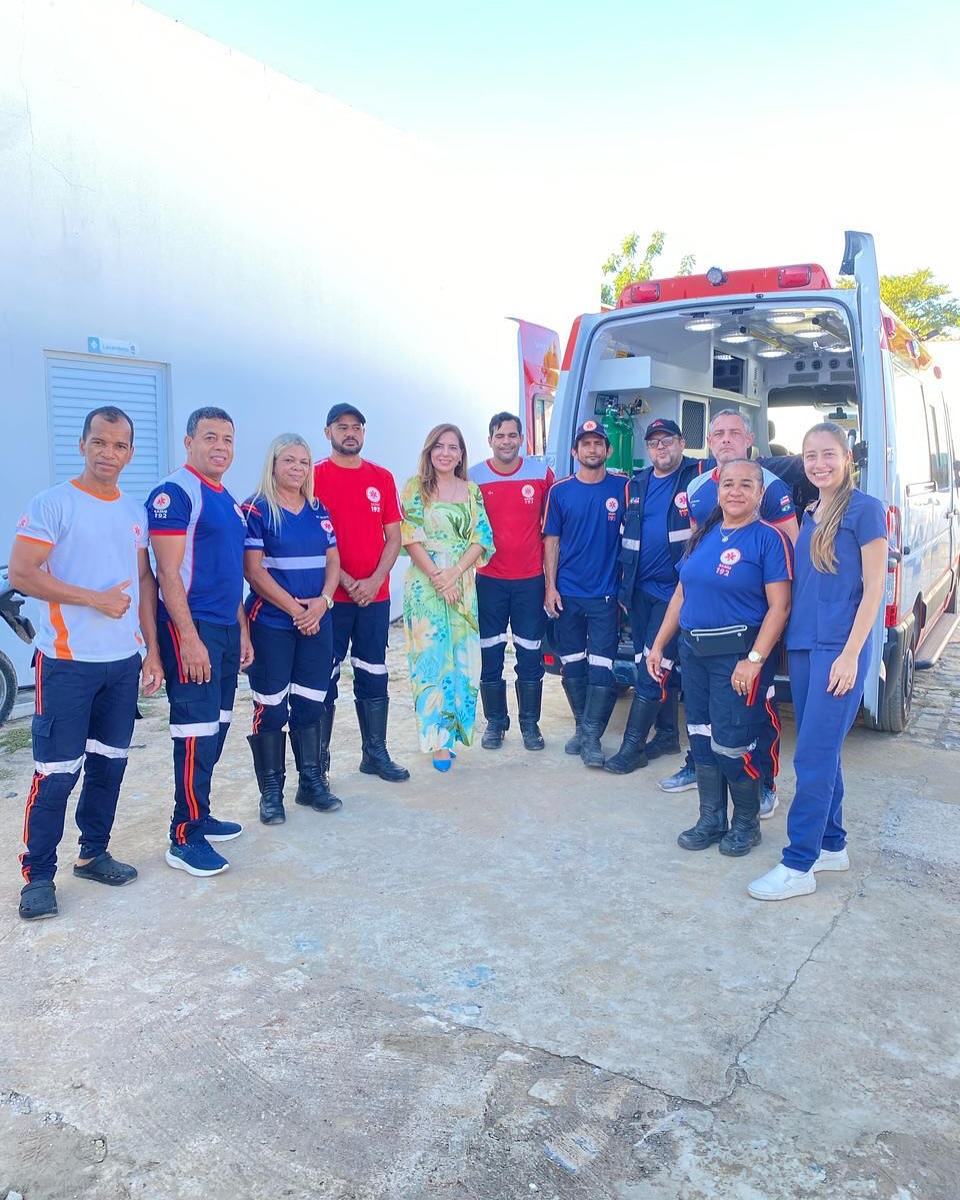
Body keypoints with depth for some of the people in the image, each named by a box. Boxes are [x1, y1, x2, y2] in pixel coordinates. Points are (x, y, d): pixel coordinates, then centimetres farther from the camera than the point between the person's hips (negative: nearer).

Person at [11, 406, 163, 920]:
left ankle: (93, 853, 29)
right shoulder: (52, 503, -7)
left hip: (124, 662, 6)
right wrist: (96, 598, -16)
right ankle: (38, 874, 14)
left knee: (109, 763, 13)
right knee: (56, 772, 0)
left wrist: (152, 650, 8)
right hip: (67, 662, -5)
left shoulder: (135, 510, 10)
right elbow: (21, 574, -14)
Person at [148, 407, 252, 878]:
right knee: (196, 731, -6)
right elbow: (168, 573, -16)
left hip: (226, 629, 9)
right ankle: (185, 838, 3)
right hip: (191, 628, -9)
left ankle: (199, 815, 26)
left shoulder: (228, 501, 16)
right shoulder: (174, 494, -10)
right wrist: (190, 638, -20)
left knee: (215, 728, 14)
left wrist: (241, 631, 17)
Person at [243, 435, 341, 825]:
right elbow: (254, 570, -11)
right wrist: (295, 609, -15)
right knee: (271, 706, -1)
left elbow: (332, 561, 9)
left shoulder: (318, 511, 11)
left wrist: (322, 601, -9)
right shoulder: (256, 510, -5)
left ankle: (311, 781, 22)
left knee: (310, 703, 10)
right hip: (271, 624, -5)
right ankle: (271, 790, 11)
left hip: (317, 622, 5)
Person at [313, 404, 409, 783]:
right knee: (324, 679, 2)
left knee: (373, 677, 10)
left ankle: (375, 753, 21)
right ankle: (318, 762, 12)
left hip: (375, 595, 4)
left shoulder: (382, 478, 9)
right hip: (331, 596, -3)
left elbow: (393, 538, 7)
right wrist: (346, 581, -14)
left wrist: (375, 580, -7)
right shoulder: (315, 477, -2)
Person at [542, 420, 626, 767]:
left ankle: (592, 736, 5)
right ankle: (582, 727, 25)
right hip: (568, 594, 2)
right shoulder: (560, 491, 2)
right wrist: (551, 586, -1)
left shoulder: (623, 487, 0)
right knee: (572, 666, 9)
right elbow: (551, 540, 6)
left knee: (601, 667, -4)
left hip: (605, 594, -2)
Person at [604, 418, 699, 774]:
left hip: (675, 588, -6)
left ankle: (632, 746, 0)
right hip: (640, 590, 6)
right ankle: (668, 735, 26)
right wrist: (623, 586, 16)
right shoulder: (636, 486, 13)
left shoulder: (698, 476, -5)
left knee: (654, 667, -6)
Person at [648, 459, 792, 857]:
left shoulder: (769, 538, -8)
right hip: (693, 651, 6)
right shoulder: (704, 535, 11)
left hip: (737, 655, -6)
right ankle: (711, 820, 26)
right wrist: (658, 645, 13)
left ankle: (747, 823, 19)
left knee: (730, 744, -4)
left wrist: (754, 661, -20)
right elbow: (681, 594, 16)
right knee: (701, 738, 11)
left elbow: (779, 606, -13)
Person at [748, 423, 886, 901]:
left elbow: (873, 588, -9)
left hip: (839, 648, -7)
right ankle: (832, 845, 27)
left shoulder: (865, 510, -6)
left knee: (813, 757, -7)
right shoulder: (809, 516, 15)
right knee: (823, 752, 14)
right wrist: (789, 641, 13)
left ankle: (798, 865, 0)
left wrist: (850, 654, -14)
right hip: (802, 646, 7)